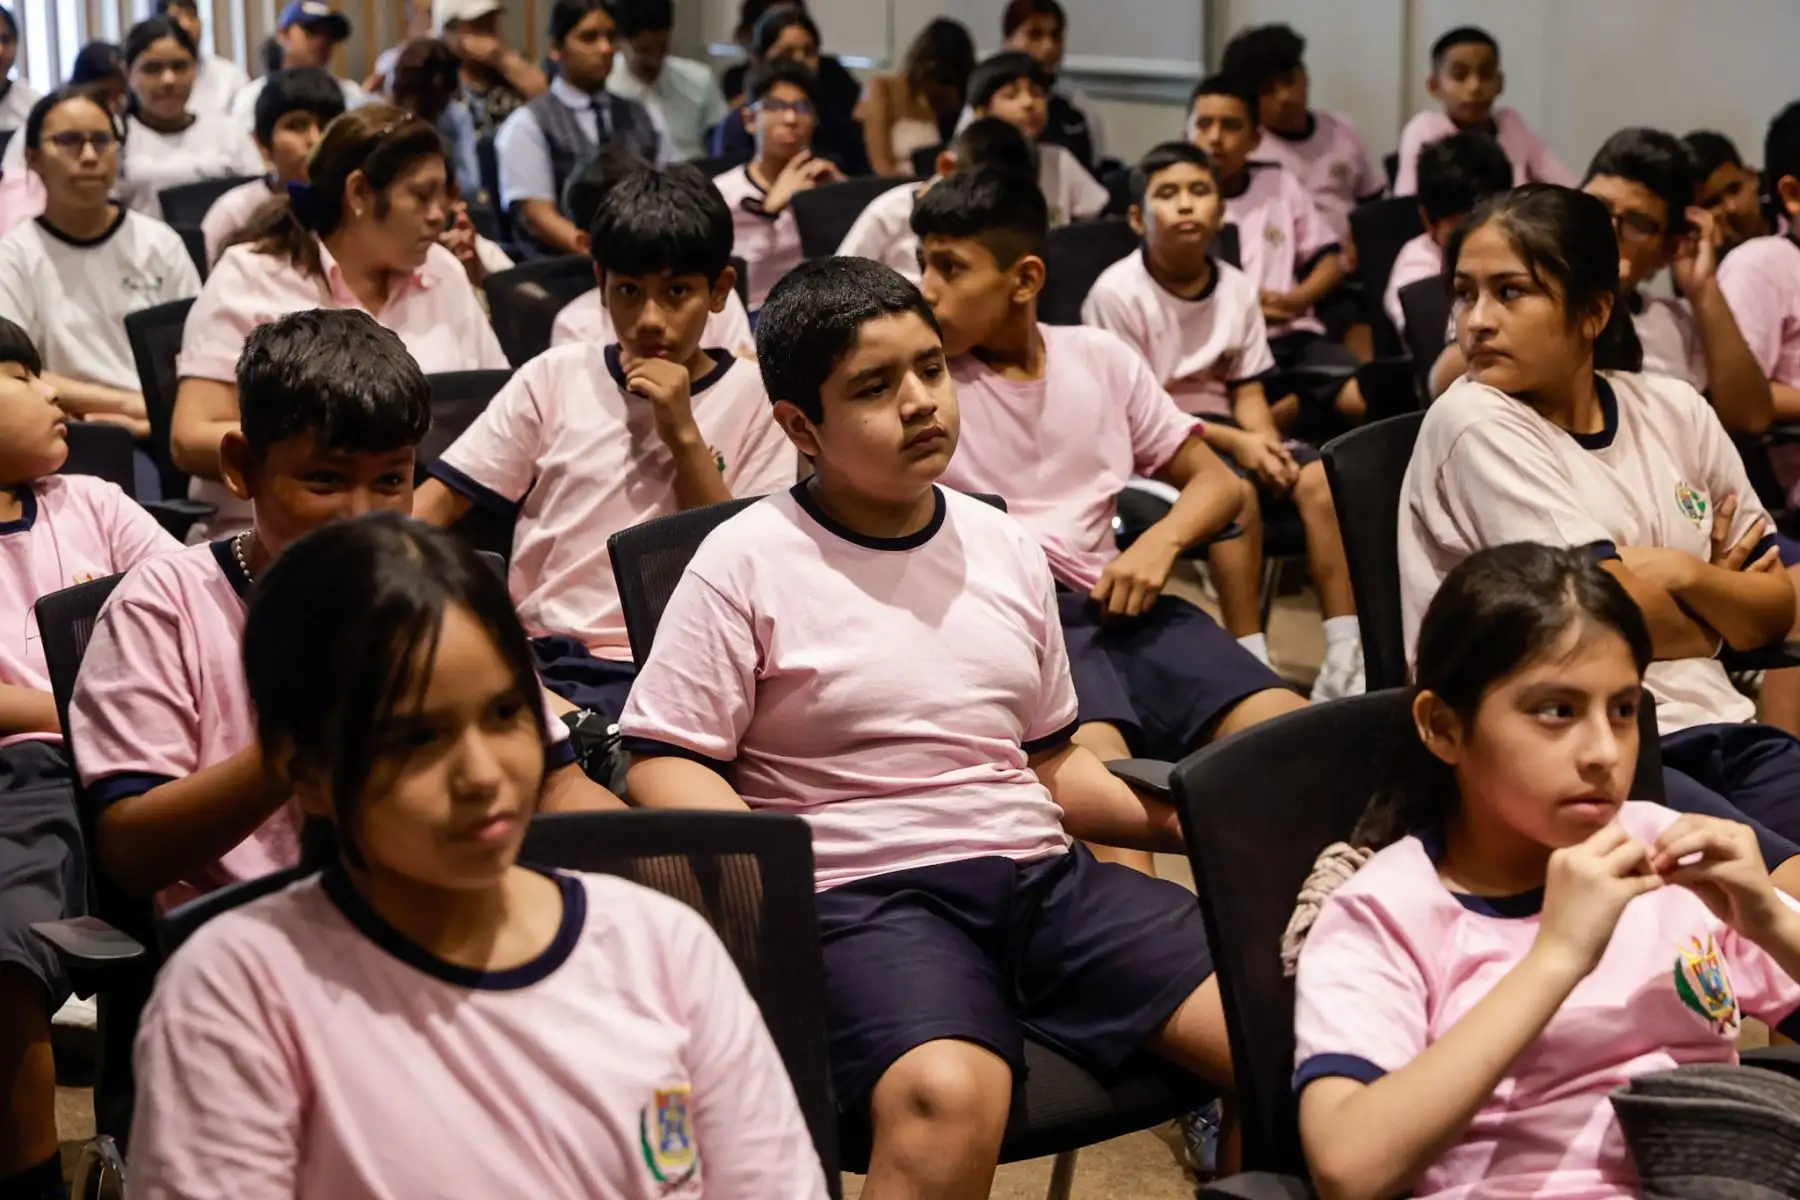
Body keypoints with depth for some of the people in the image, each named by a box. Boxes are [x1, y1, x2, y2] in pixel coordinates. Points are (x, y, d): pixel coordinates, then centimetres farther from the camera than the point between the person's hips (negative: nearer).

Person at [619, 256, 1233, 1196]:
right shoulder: (747, 563, -1)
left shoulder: (1005, 549, 16)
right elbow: (665, 763, -2)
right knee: (948, 1098, -37)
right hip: (865, 894, -5)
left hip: (1041, 871, 6)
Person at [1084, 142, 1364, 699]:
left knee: (1322, 480, -16)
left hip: (1219, 426, 6)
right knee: (1235, 491, -32)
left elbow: (1248, 392, 6)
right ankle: (1252, 663, -27)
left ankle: (1346, 661, -16)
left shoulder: (1237, 288, 3)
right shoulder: (1117, 293, -14)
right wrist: (1235, 443, -19)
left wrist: (1267, 445, -16)